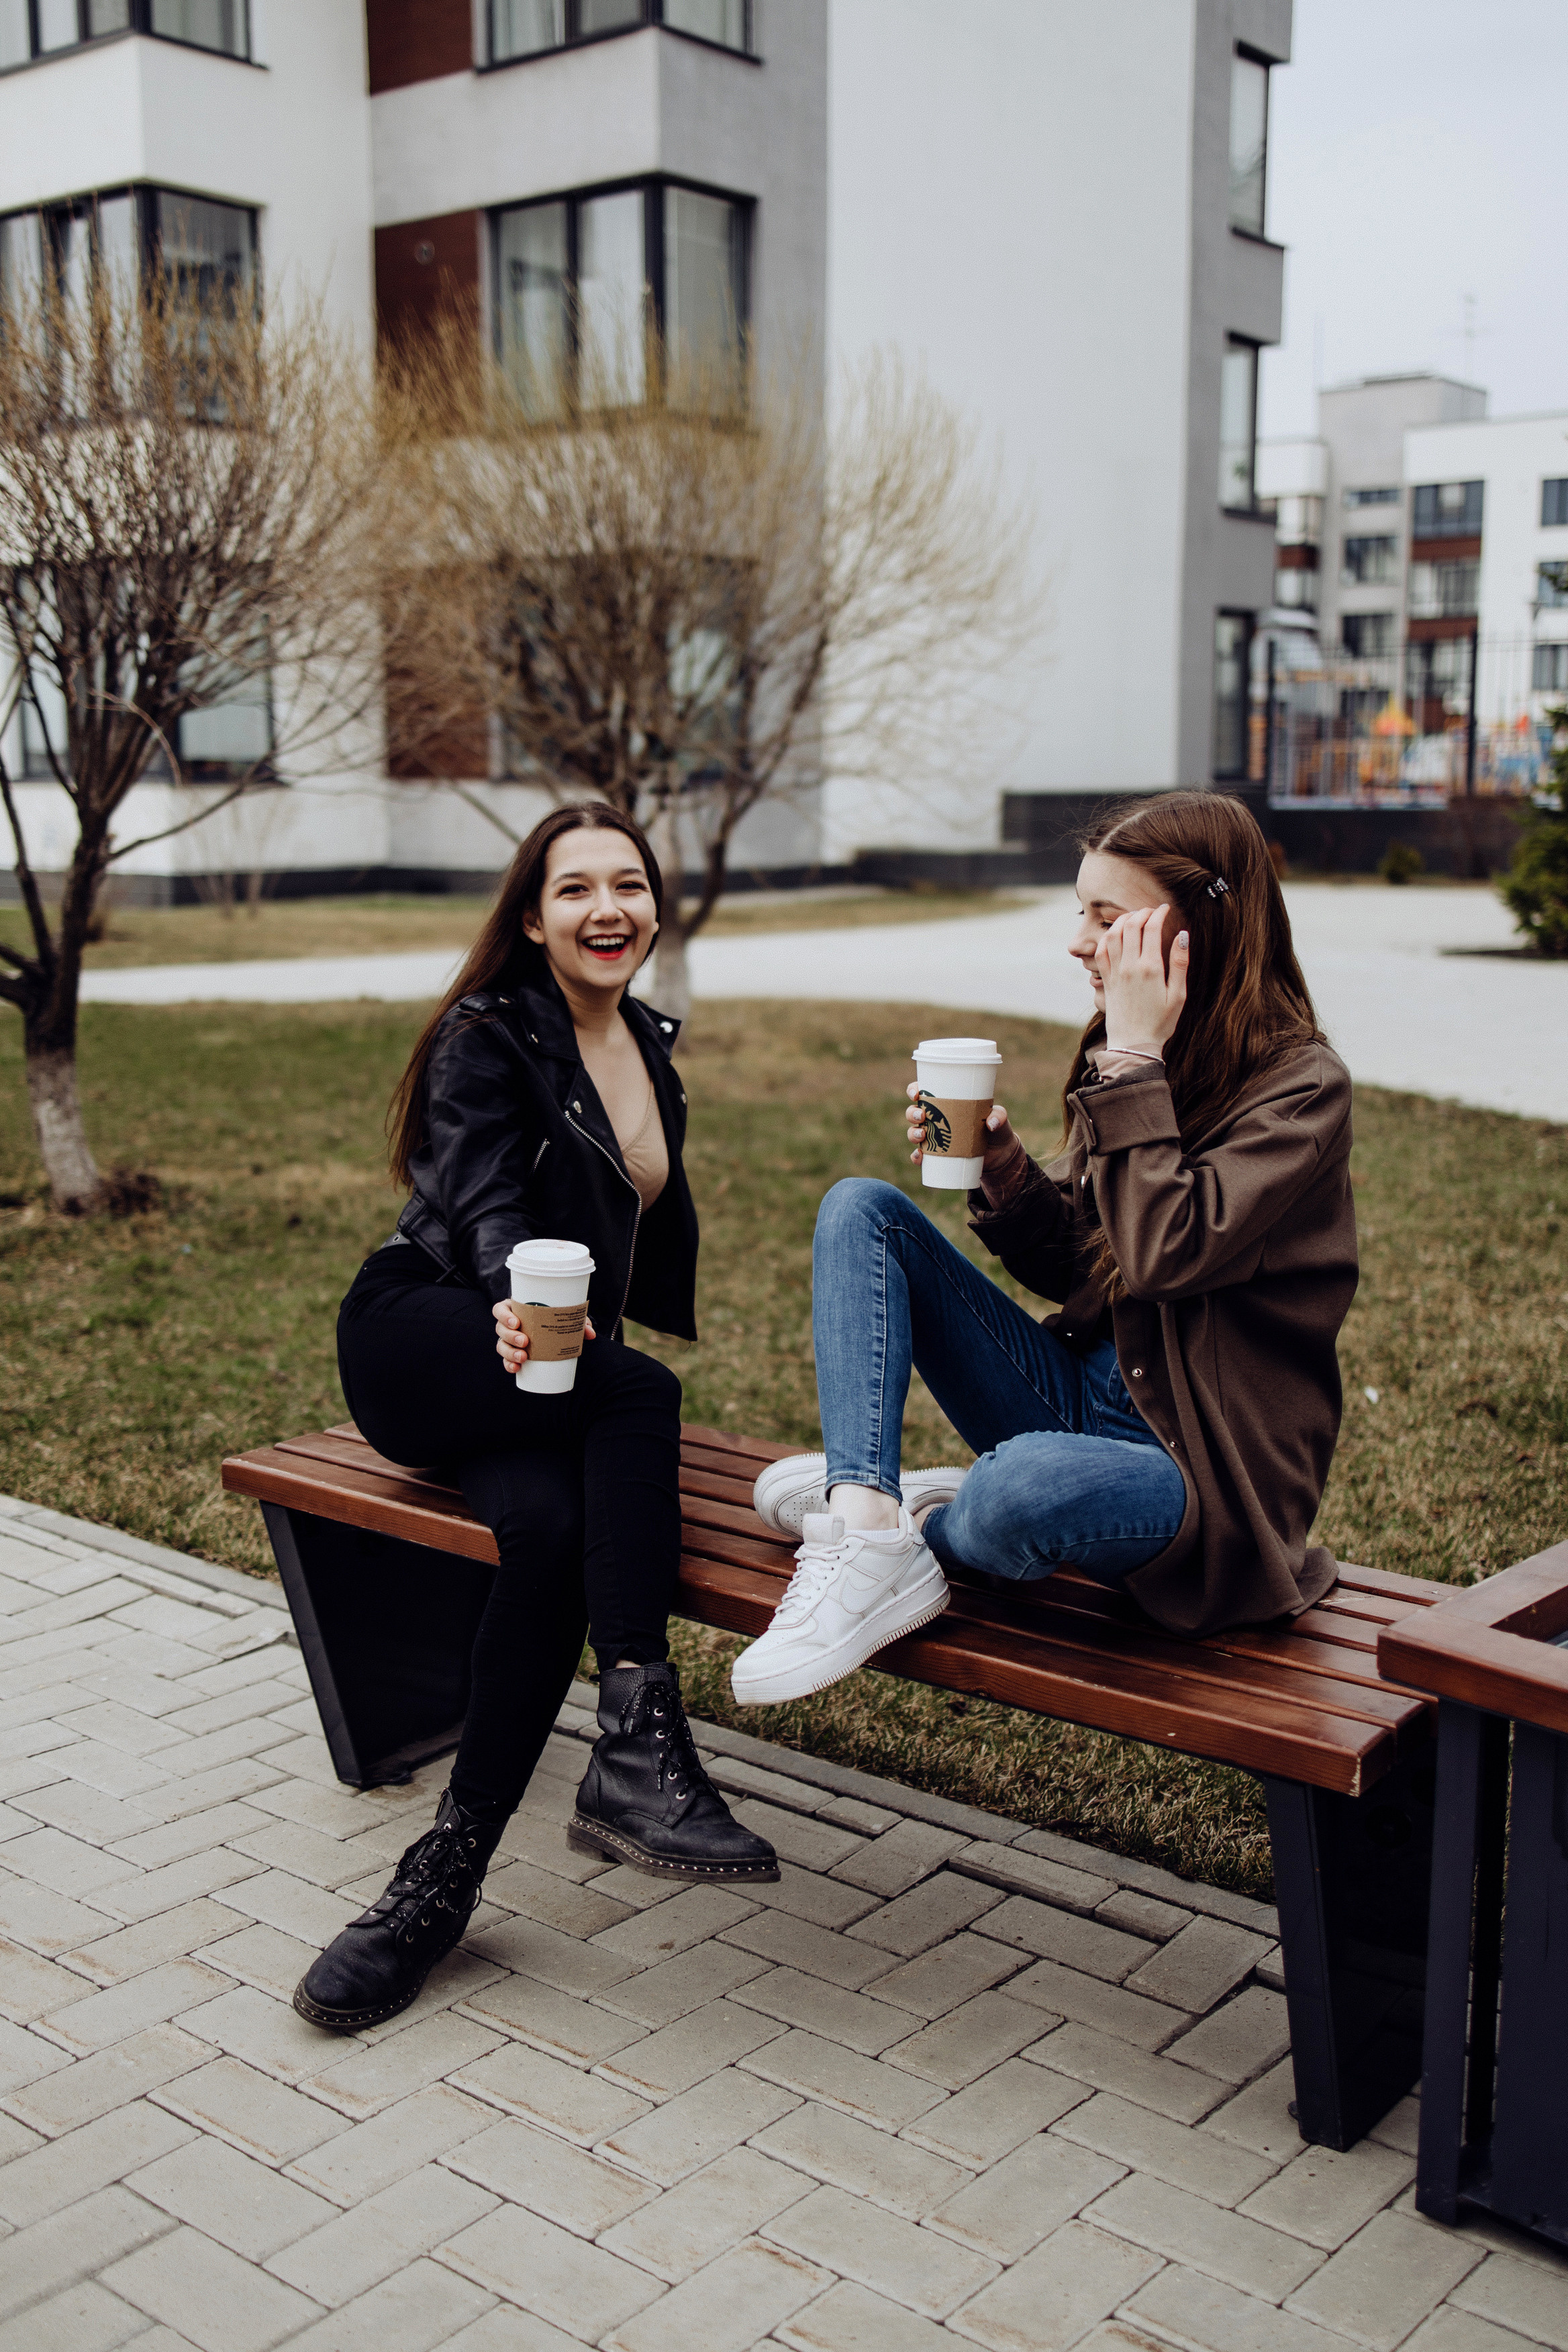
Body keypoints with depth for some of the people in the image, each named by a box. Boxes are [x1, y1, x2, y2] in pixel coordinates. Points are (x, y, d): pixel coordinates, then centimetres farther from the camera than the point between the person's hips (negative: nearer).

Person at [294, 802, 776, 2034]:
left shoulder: (649, 1045, 17)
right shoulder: (488, 1035, -3)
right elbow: (486, 1204, -18)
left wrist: (571, 1331, 18)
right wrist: (516, 1301, -39)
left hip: (553, 1362, 5)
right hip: (422, 1334, -5)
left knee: (554, 1529, -31)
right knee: (642, 1395, -35)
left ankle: (446, 1873, -31)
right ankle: (642, 1749, -41)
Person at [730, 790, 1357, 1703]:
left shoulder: (1303, 1087, -15)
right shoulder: (1130, 1051, 6)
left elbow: (1161, 1255, -28)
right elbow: (1072, 1267, 11)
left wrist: (1136, 1062, -22)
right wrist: (1001, 1164, -7)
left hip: (1208, 1463, -8)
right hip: (1083, 1394, 8)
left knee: (1026, 1482, -41)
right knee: (862, 1208, -2)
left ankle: (932, 1530, -1)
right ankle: (867, 1529, -20)